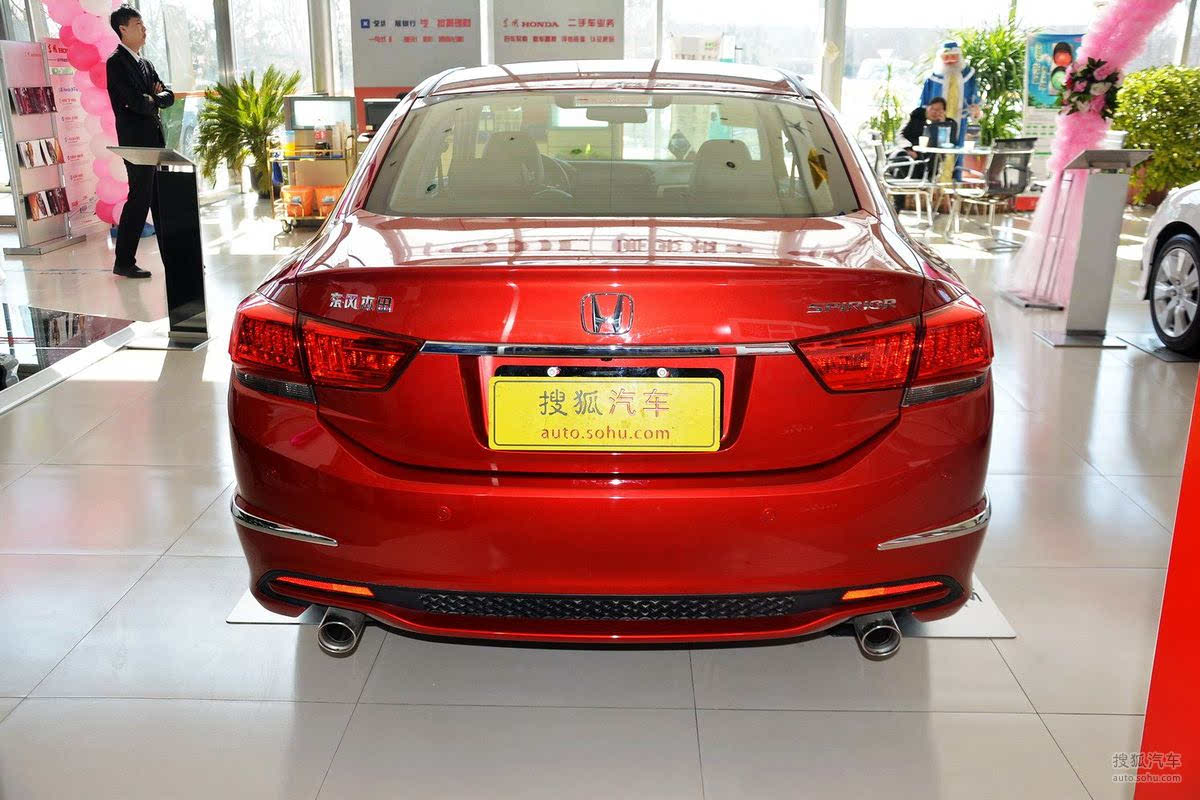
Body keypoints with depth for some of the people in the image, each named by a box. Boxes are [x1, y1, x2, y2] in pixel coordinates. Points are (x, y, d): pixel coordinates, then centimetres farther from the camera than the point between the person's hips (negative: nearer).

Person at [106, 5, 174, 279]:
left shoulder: (146, 63, 18)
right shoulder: (116, 61, -8)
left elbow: (168, 96, 12)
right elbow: (137, 102, -18)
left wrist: (152, 98, -8)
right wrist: (152, 100, 2)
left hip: (156, 139, 8)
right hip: (136, 140, -8)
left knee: (162, 200, 9)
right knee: (139, 198, -8)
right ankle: (124, 262, -1)